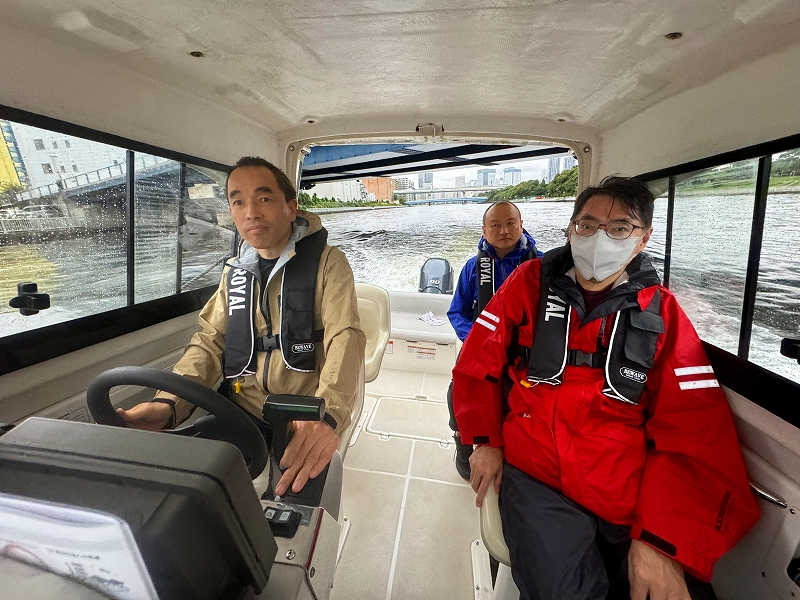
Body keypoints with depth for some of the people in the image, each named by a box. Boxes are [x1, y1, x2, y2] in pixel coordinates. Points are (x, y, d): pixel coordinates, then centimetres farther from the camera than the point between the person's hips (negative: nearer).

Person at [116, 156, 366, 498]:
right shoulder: (235, 272, 12)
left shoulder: (328, 262, -5)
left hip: (304, 423, -4)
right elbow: (211, 342, 8)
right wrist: (167, 403, -13)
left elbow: (344, 338, -18)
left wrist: (326, 414, -38)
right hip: (240, 413, 5)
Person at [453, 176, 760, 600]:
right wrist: (486, 441, -7)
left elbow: (695, 431, -2)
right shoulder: (530, 283, 0)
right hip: (537, 480, -1)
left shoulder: (661, 311, 3)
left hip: (633, 493, 2)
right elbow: (478, 363, 4)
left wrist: (662, 540, -10)